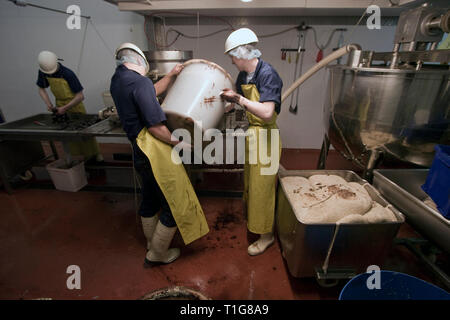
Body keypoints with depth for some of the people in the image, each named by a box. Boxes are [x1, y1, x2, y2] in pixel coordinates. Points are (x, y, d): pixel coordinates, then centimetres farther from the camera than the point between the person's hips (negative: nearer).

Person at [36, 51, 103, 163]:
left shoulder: (68, 74, -24)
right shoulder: (42, 72, -7)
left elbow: (80, 96, -24)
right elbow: (41, 89, 8)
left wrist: (65, 108, -23)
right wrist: (49, 104, -8)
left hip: (74, 103, -5)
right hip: (60, 104, 5)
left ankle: (95, 154, 14)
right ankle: (79, 156, 16)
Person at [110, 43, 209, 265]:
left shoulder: (117, 80, 13)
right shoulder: (139, 81, -16)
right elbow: (156, 127, -21)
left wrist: (171, 75, 21)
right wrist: (179, 143, -9)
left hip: (140, 150, 10)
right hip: (155, 150, -10)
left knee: (150, 199, 24)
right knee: (176, 204, 4)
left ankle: (152, 244, 44)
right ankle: (158, 254, 22)